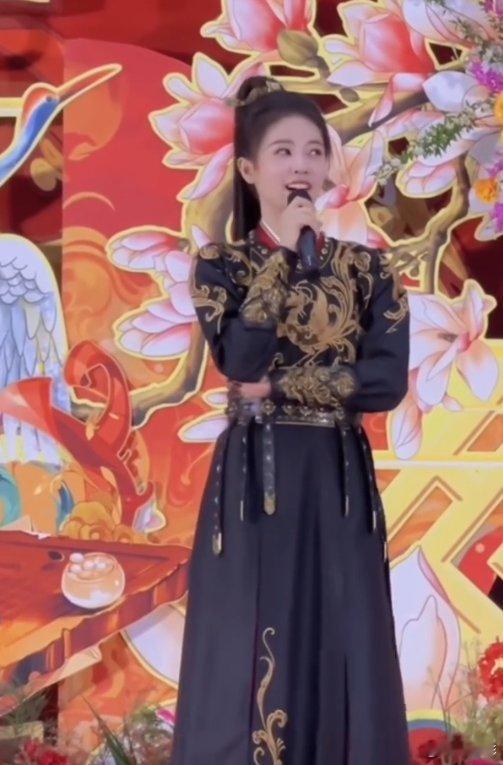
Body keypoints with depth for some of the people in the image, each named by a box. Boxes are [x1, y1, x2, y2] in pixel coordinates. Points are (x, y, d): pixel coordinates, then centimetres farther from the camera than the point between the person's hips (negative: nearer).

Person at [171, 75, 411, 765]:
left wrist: (277, 386, -10)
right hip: (253, 482, -1)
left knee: (343, 656, 4)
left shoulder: (367, 268, 6)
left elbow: (387, 382, -5)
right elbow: (240, 359, -16)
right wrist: (282, 252, -11)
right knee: (248, 661, 1)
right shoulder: (221, 264, 2)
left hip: (337, 481, 2)